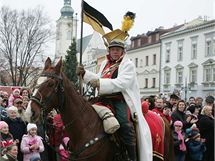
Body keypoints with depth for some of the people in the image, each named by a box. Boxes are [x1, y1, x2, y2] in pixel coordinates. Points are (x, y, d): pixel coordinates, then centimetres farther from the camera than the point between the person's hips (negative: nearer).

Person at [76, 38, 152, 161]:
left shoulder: (128, 64, -2)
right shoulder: (105, 64, 21)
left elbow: (122, 83, -18)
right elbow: (98, 79, 30)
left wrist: (101, 83, -28)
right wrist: (84, 73, 14)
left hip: (121, 100, -7)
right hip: (105, 100, 8)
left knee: (124, 123, -28)